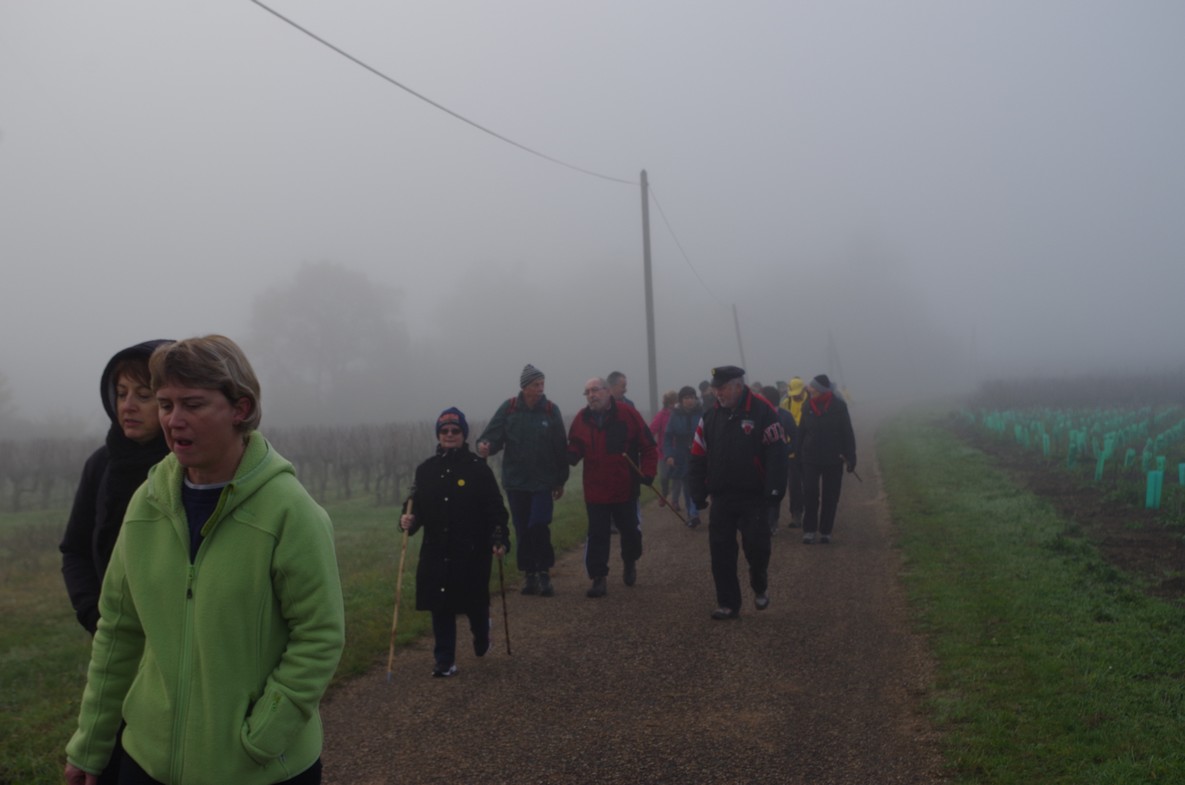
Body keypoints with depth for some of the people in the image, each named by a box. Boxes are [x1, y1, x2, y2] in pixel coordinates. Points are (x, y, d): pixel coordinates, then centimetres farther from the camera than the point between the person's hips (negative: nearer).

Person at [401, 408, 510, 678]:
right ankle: (445, 662, 12)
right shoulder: (426, 470, 5)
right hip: (436, 552, 3)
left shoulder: (478, 469, -4)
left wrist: (500, 540, -15)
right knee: (440, 607, 3)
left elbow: (496, 509, -5)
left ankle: (482, 634, 42)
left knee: (475, 603, 8)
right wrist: (409, 520, -12)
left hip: (472, 551, -2)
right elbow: (417, 504, 9)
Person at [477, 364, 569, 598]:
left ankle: (544, 574, 4)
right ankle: (530, 575, 18)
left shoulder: (551, 410, -3)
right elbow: (492, 436, -7)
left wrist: (560, 480, 3)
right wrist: (485, 446, -31)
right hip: (515, 481, 1)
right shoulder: (509, 409, -3)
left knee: (539, 526, -11)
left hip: (543, 482, -1)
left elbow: (561, 448, 1)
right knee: (522, 530, 7)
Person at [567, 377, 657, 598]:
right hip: (595, 490, 1)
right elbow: (575, 449, 8)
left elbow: (648, 447, -4)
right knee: (597, 535, 2)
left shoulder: (628, 414, -8)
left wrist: (647, 472, -12)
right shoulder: (581, 419, 1)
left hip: (625, 489, -1)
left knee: (630, 531, 13)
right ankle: (598, 578, 9)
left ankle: (630, 563, 39)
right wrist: (570, 456, -15)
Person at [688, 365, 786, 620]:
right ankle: (728, 604, 14)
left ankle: (760, 586, 26)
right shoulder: (710, 416, 6)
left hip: (754, 498, -4)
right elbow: (698, 457, 8)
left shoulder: (762, 413, -9)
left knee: (756, 547, -5)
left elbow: (776, 453, -12)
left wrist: (774, 489, -18)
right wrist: (698, 493, 3)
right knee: (721, 553, 3)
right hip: (721, 498, 4)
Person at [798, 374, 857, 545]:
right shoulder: (808, 407, 1)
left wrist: (850, 457, -8)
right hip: (810, 459, 1)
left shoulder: (839, 406, -7)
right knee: (810, 494, -2)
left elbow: (847, 433, -5)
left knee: (830, 497, 6)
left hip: (833, 460, -1)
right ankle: (809, 529, 5)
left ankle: (826, 531, 15)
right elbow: (801, 433, 6)